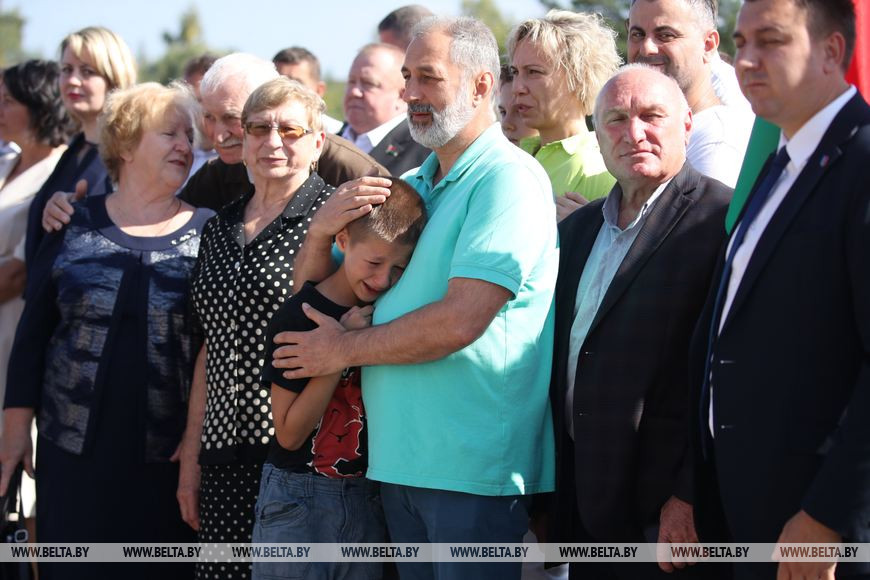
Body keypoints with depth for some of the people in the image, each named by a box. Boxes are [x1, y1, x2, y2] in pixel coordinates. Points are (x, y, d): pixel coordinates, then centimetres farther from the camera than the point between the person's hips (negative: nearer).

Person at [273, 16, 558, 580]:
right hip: (400, 460, 8)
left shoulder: (508, 179, -10)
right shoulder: (411, 187, 17)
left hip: (474, 469, -8)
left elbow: (460, 321, -21)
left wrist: (346, 349, -8)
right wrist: (321, 231, -2)